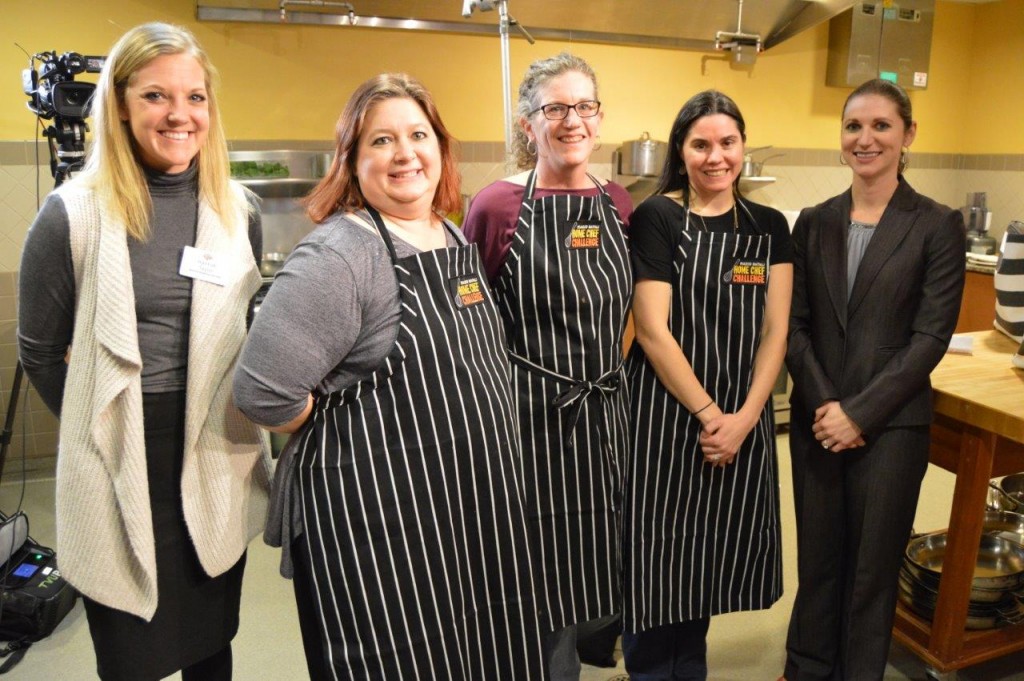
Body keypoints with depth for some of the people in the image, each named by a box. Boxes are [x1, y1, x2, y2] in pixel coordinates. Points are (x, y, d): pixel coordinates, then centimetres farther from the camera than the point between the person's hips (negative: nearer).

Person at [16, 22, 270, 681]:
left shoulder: (240, 210, 0)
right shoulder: (72, 214, -9)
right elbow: (40, 352, 1)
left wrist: (223, 415, 11)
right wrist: (103, 424, 7)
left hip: (220, 465, 3)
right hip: (120, 474, -2)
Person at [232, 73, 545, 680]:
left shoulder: (454, 237, 8)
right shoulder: (337, 254, -18)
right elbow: (264, 393, -23)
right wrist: (356, 434, -9)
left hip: (474, 510, 8)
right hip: (376, 518, -7)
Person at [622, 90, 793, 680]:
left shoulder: (770, 227, 7)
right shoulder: (657, 217, -7)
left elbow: (775, 330, 2)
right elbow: (652, 329, -13)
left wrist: (744, 417, -10)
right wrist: (707, 413, -13)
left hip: (743, 416, 5)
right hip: (666, 411, -4)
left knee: (712, 552, 16)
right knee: (658, 551, 6)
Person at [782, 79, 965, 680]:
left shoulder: (938, 225, -3)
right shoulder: (814, 223, 6)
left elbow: (930, 336, -9)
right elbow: (795, 323, 2)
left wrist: (860, 412, -14)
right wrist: (822, 403, -10)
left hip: (891, 423, -2)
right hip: (816, 420, 3)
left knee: (872, 566, 11)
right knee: (818, 557, 14)